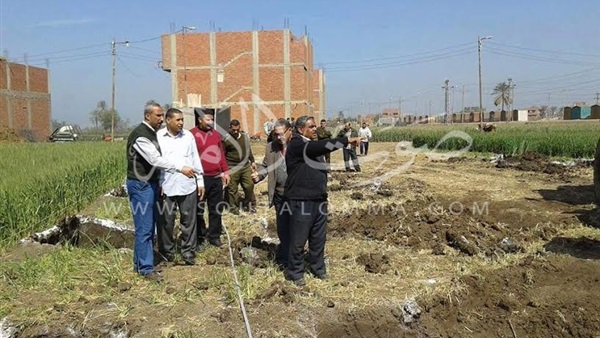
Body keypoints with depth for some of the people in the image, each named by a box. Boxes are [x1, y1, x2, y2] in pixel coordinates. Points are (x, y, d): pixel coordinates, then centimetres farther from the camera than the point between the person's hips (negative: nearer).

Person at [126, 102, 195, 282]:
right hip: (140, 185, -10)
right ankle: (146, 268, 2)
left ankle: (139, 263, 25)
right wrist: (181, 168, -28)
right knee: (144, 228, -5)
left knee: (149, 227, 14)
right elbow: (155, 160, -26)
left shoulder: (152, 133, 14)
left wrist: (159, 183, 16)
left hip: (150, 183, 10)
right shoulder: (140, 135, -17)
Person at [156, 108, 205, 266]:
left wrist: (200, 181, 9)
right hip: (166, 187, -2)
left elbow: (196, 159, 11)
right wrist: (157, 184, -7)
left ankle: (188, 252, 18)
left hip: (188, 186, 2)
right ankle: (167, 252, 21)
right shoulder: (158, 137, -2)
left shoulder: (188, 136, 8)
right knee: (166, 222, 7)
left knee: (189, 221, 7)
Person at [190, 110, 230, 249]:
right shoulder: (192, 134, -7)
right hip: (200, 178, -6)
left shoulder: (215, 134, 12)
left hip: (216, 178, 6)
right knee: (199, 210, 4)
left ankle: (214, 236, 23)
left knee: (216, 208, 11)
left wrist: (225, 171, 14)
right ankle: (200, 238, 15)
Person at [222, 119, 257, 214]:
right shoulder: (226, 139, -10)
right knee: (232, 189, 2)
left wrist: (252, 161, 19)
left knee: (249, 185, 6)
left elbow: (249, 150, 20)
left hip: (246, 166, 5)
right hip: (232, 168, -4)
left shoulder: (245, 136, 7)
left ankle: (250, 203, 25)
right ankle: (234, 207, 16)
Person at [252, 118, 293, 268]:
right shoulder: (271, 147, 3)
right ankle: (285, 257, 29)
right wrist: (258, 174, -8)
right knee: (283, 228, 12)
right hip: (280, 195, 3)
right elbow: (265, 165, 12)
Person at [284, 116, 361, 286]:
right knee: (299, 240, 2)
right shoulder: (296, 144, -13)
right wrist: (347, 140, -24)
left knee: (318, 238, 15)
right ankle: (295, 272, 16)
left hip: (319, 199, 9)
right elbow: (321, 146, -25)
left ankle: (318, 268, 30)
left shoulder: (312, 145, 17)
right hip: (301, 201, -8)